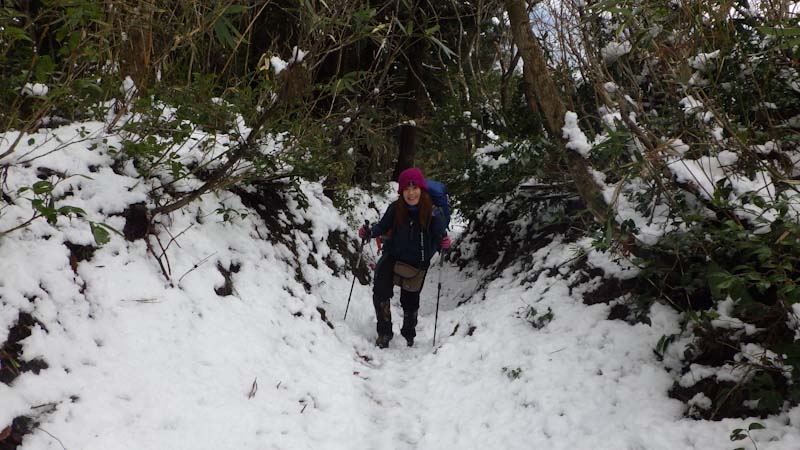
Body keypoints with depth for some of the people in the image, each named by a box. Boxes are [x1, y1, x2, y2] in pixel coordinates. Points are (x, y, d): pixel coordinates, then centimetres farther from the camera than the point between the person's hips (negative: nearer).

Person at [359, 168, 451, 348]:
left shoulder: (433, 213, -19)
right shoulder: (395, 209, -16)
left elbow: (439, 237, -12)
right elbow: (383, 226, -1)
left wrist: (444, 243, -33)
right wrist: (369, 232, -18)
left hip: (417, 264, 0)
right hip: (393, 258, 0)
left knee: (410, 300, 18)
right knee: (380, 292, -15)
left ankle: (409, 333, 44)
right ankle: (384, 332, 7)